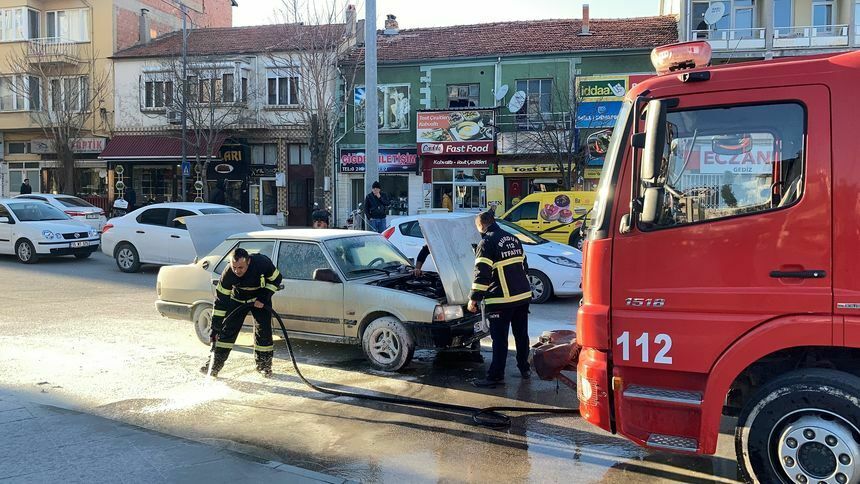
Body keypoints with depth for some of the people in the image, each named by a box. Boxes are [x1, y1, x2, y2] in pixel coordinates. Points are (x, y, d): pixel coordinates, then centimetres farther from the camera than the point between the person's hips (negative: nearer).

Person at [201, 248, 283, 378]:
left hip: (261, 299, 0)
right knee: (228, 329, -6)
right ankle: (215, 364, 3)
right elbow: (221, 301, -23)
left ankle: (264, 365, 11)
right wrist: (215, 328, -23)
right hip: (238, 300, 1)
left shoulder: (262, 263, -34)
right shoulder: (228, 274, -29)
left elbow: (276, 279, -14)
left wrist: (263, 298, -23)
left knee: (264, 330, -5)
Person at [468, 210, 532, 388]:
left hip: (501, 300, -7)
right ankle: (524, 369, 28)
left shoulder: (486, 243, -12)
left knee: (499, 339, -2)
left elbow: (481, 274, -18)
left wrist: (474, 298, -14)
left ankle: (496, 376, 2)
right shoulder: (514, 239, 12)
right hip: (523, 295, 8)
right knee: (521, 335, 18)